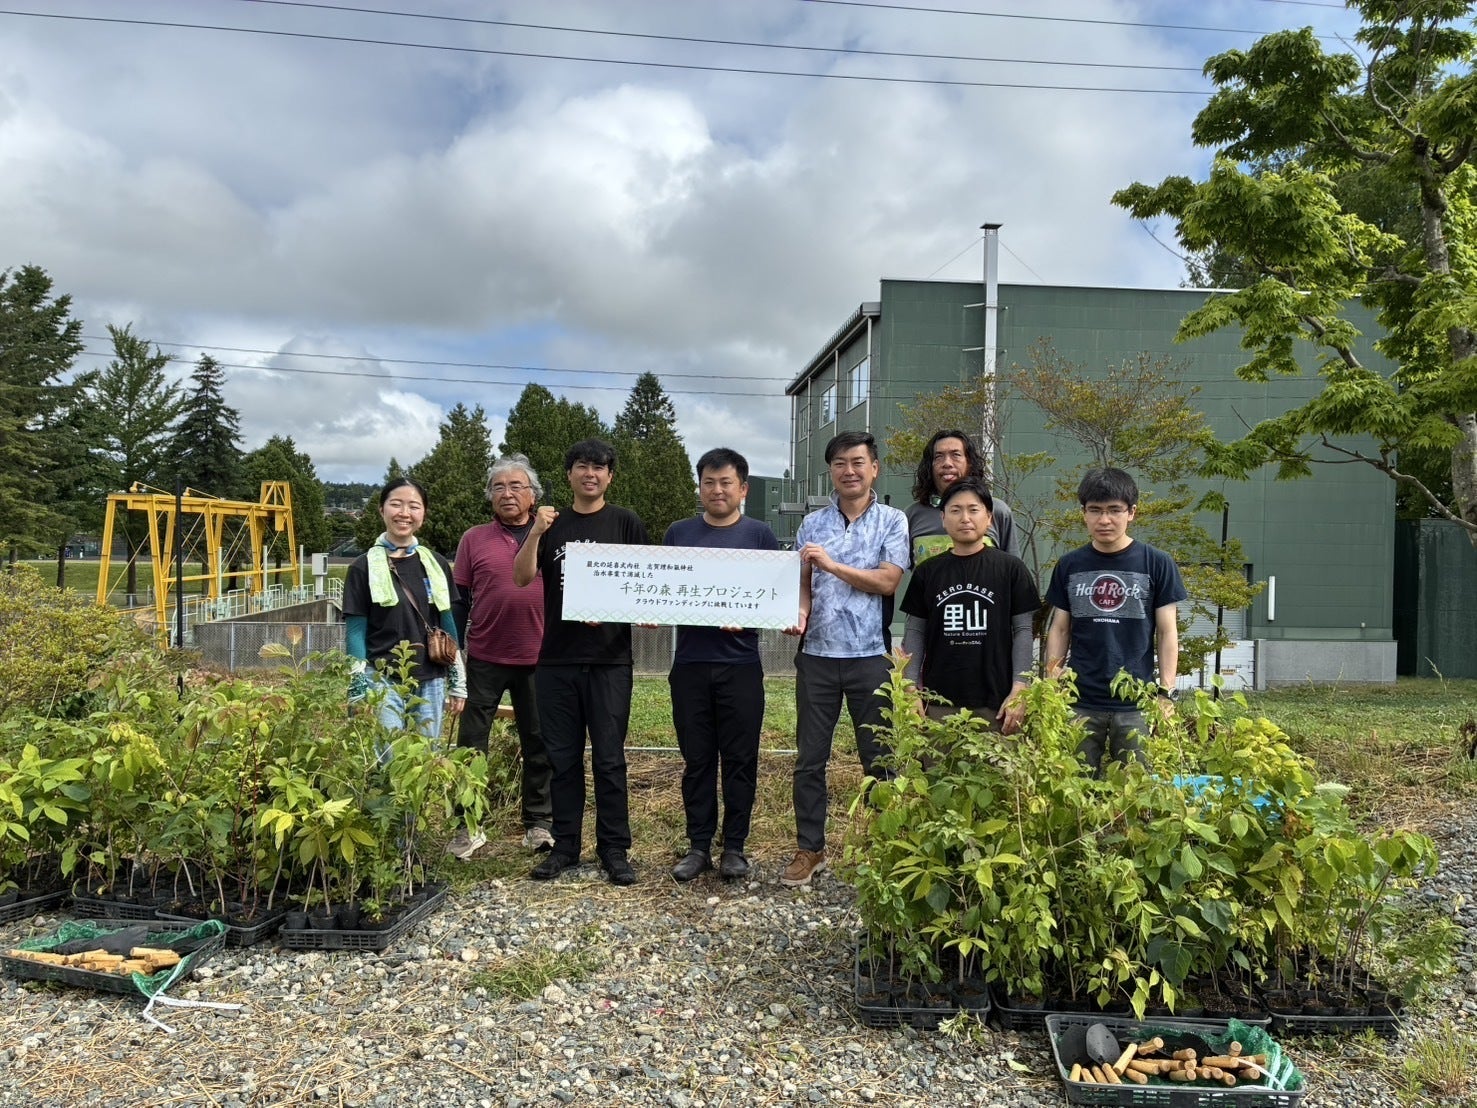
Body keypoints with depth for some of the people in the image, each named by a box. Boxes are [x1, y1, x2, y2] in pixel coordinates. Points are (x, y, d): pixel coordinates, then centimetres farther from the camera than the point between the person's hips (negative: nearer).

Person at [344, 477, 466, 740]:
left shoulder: (436, 564, 8)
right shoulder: (364, 567, -2)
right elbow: (355, 631, -3)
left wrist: (457, 682, 10)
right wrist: (358, 690, -8)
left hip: (431, 683, 4)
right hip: (382, 683, -3)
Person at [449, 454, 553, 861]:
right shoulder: (474, 539, 3)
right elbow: (460, 600, 6)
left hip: (538, 659, 0)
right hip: (485, 658, 0)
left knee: (539, 743, 9)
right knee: (472, 742, 5)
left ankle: (539, 822, 21)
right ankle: (469, 825, 17)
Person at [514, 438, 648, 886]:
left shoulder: (627, 524, 4)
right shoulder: (551, 524, 10)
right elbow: (521, 578, -1)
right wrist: (535, 534, -16)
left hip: (610, 659, -2)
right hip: (556, 658, 2)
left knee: (609, 757, 2)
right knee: (562, 757, 9)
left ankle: (614, 849, 11)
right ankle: (565, 845, 19)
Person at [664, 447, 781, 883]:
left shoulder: (759, 534, 4)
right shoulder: (679, 533, 9)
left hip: (740, 664, -2)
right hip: (690, 663, 2)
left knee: (739, 759, 5)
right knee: (696, 758, 8)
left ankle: (734, 847, 17)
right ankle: (698, 845, 18)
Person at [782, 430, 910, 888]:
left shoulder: (892, 521, 3)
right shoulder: (812, 523, 11)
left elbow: (888, 582, -7)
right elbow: (802, 582, 9)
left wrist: (832, 565, -13)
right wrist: (800, 613, -11)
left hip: (870, 655, -2)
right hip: (817, 654, 3)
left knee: (879, 758, 5)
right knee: (809, 758, 7)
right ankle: (809, 849, 19)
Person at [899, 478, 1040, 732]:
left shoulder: (1011, 568, 2)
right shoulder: (927, 572, 7)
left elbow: (1022, 631, 2)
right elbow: (915, 632, 9)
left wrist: (1019, 690, -5)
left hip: (995, 703, -1)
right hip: (939, 703, 2)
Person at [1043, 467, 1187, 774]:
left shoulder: (1157, 564, 0)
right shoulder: (1069, 565, 6)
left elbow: (1167, 632, 2)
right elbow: (1060, 630, 10)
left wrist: (1166, 693, -6)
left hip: (1137, 705, -2)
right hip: (1079, 703, 2)